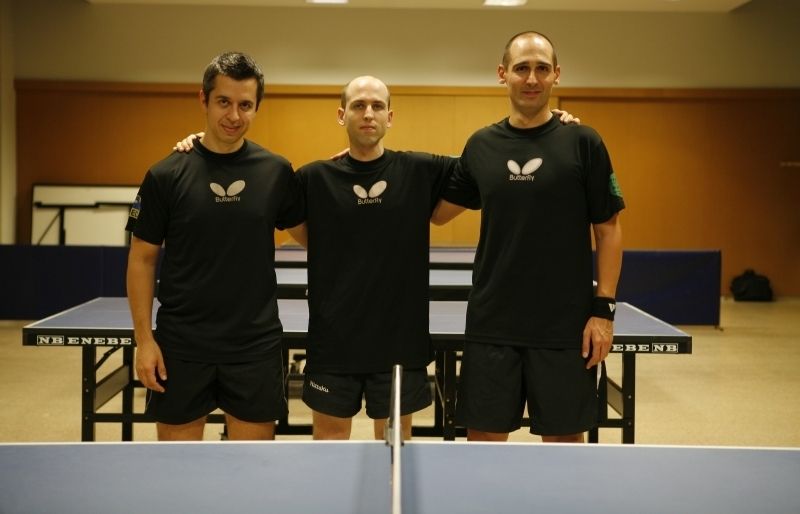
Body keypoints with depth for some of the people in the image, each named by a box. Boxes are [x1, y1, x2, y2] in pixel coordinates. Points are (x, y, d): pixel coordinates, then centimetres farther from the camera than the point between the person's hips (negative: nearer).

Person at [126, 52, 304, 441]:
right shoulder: (166, 176, -5)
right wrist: (144, 339, -5)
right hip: (180, 345, -1)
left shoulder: (276, 172, -1)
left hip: (256, 344, 1)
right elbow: (142, 259, 0)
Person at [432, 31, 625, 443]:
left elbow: (608, 230, -2)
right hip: (491, 325, 3)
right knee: (483, 437, 9)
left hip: (565, 327, -2)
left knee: (564, 440, 9)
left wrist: (603, 309, -9)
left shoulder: (583, 143, -3)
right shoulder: (480, 145, 6)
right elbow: (437, 212, 15)